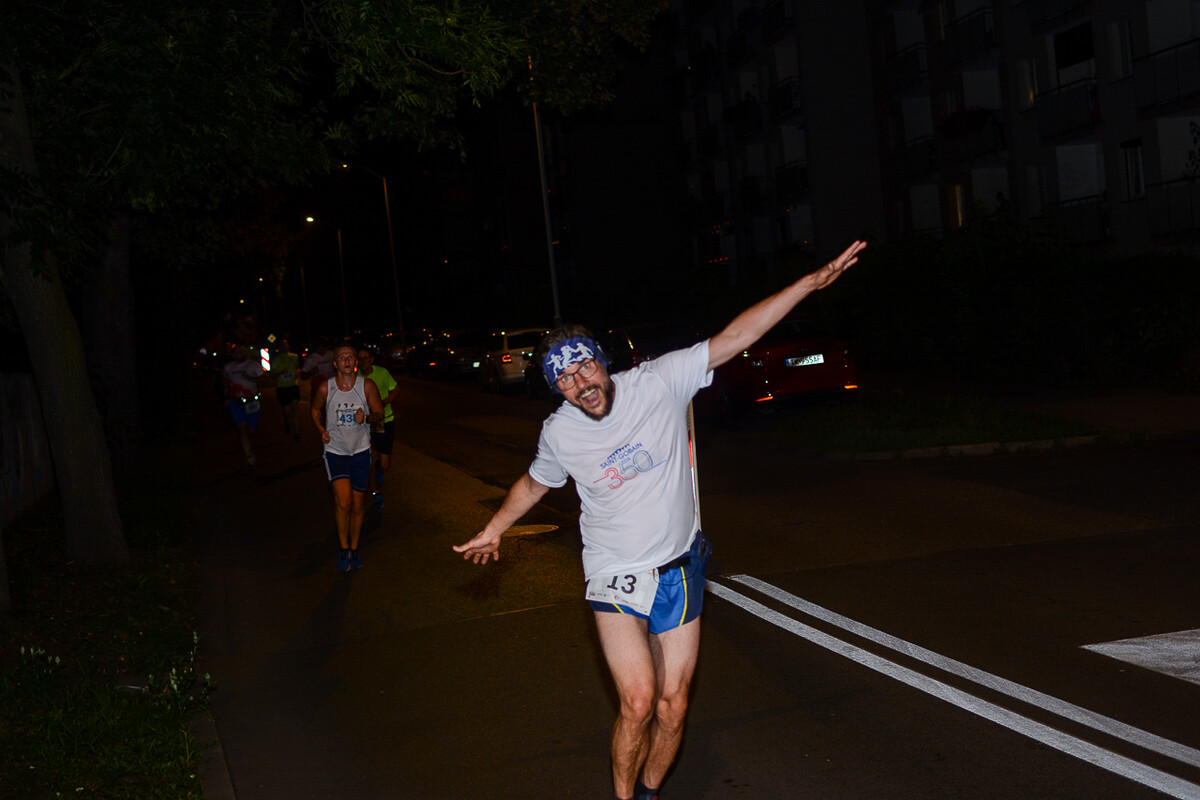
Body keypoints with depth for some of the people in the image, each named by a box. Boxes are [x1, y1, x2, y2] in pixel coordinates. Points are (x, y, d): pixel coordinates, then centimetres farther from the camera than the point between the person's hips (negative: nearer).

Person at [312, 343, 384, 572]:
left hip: (360, 451, 1)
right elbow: (316, 410, 13)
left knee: (357, 504, 7)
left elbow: (379, 413, 1)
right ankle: (343, 547, 5)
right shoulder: (325, 388, -8)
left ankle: (354, 548, 27)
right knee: (343, 501, -16)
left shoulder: (367, 386, -8)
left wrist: (366, 417, -20)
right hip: (335, 450, -1)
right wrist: (321, 429, -3)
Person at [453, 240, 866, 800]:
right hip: (617, 578, -1)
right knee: (638, 702, -15)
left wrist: (813, 281, -15)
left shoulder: (658, 383, -11)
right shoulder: (559, 432, -6)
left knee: (673, 706, 7)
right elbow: (534, 483, 16)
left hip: (679, 570, 1)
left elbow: (732, 338, -12)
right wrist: (492, 531, 26)